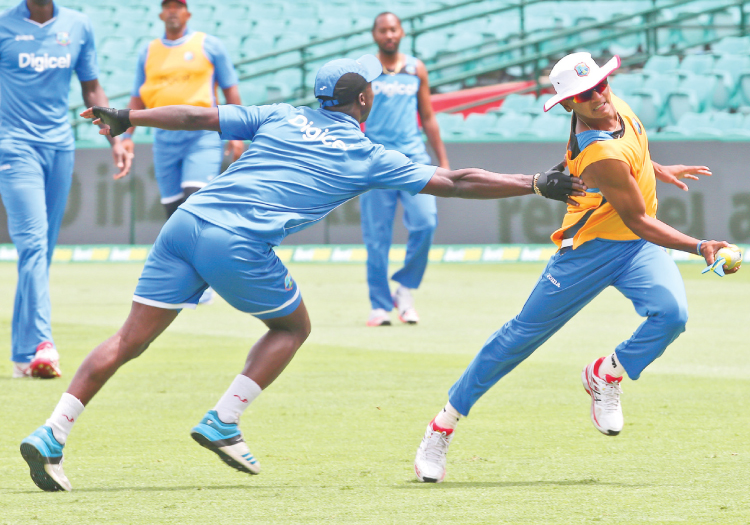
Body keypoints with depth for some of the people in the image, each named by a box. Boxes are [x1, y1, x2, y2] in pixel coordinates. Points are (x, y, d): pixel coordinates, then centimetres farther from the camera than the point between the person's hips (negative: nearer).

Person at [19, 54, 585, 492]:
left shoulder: (281, 118, 19)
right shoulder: (369, 158, 10)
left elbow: (199, 117, 18)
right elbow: (457, 183, 12)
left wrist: (128, 118, 29)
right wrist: (539, 184, 18)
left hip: (187, 222, 5)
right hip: (237, 245, -5)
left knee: (131, 341, 6)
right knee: (293, 327, 21)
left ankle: (51, 436, -3)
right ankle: (222, 423, 9)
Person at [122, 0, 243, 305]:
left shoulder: (208, 46, 4)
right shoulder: (149, 52, 14)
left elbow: (231, 91, 4)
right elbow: (138, 99, 17)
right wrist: (127, 135, 4)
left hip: (203, 134, -4)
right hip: (164, 139, 4)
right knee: (173, 210, 2)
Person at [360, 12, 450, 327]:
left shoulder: (416, 70, 13)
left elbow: (428, 118, 18)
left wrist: (443, 160, 15)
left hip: (413, 158, 2)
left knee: (425, 221, -14)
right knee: (377, 236, -3)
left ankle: (405, 288, 4)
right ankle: (380, 305, 5)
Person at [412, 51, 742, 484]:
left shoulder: (616, 108, -5)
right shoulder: (600, 156, -31)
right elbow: (638, 221, -27)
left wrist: (657, 170, 26)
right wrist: (700, 247, -31)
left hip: (639, 249, 7)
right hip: (592, 249, -7)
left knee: (671, 313, -21)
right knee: (524, 334, 0)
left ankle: (606, 376, 6)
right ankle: (445, 424, 12)